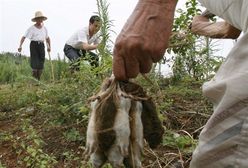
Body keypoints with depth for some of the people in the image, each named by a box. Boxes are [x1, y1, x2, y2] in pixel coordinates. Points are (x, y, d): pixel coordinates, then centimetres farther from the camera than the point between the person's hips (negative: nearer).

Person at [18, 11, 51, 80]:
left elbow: (47, 38, 25)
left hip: (41, 46, 4)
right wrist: (20, 46, -19)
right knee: (35, 62, -9)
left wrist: (49, 46, 11)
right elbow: (24, 37, -6)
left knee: (41, 63, 2)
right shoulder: (31, 28, 0)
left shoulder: (44, 28, 14)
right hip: (34, 45, -4)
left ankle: (38, 79, 13)